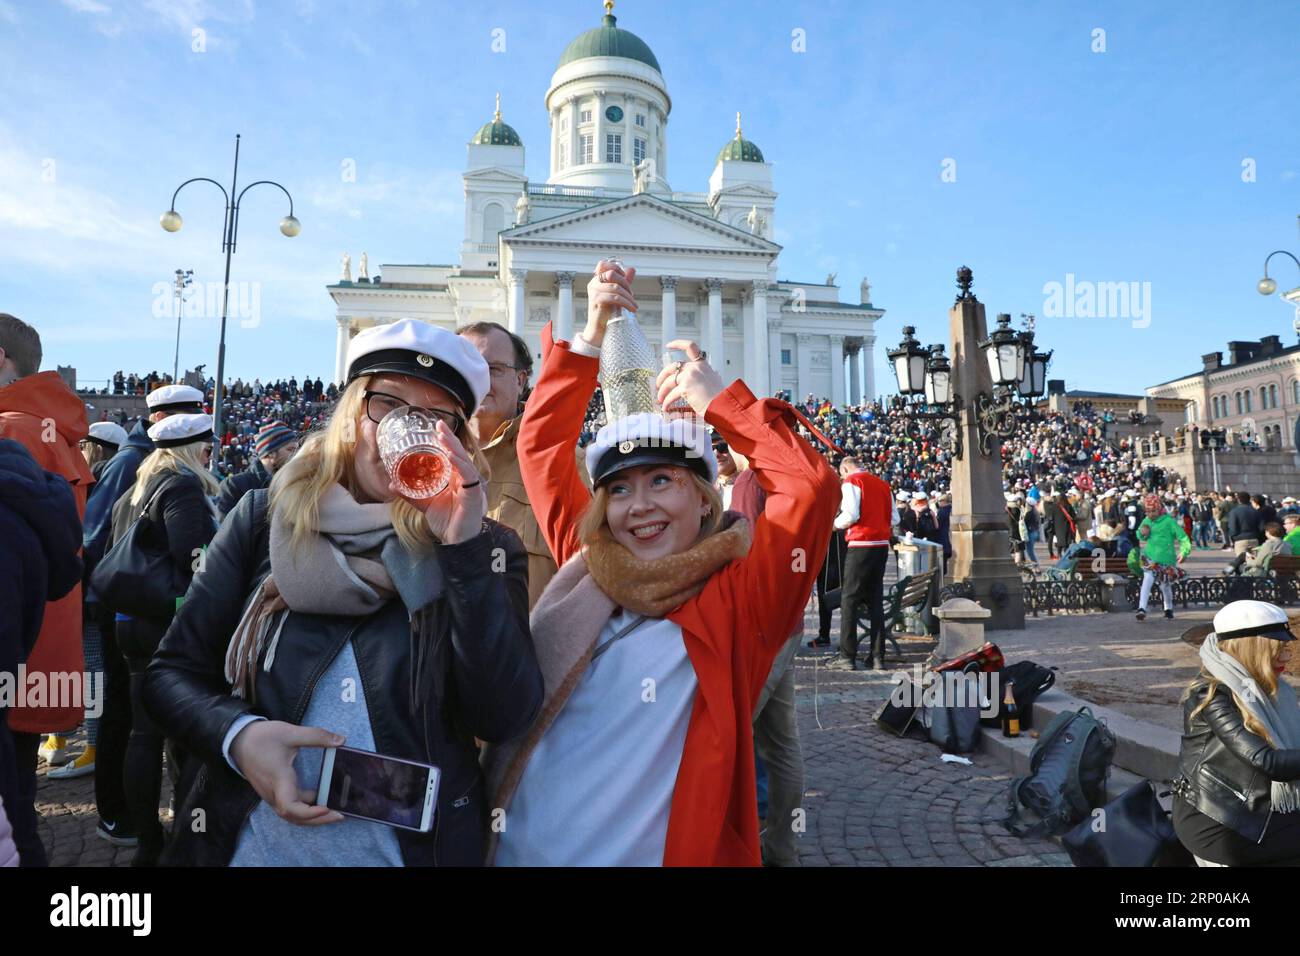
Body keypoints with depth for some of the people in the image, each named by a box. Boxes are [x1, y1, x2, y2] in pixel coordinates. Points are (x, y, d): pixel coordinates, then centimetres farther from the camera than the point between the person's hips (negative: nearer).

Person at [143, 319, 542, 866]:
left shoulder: (485, 548, -8)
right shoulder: (266, 516, -4)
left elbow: (505, 719, -19)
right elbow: (172, 672, 1)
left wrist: (465, 548, -25)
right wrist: (237, 734, -19)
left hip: (417, 846, 0)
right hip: (250, 843, 1)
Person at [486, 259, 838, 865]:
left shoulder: (735, 598, -10)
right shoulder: (587, 568, 0)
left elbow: (811, 487, -23)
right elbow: (541, 447, 5)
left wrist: (718, 400, -13)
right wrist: (591, 335, -1)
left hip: (656, 853, -3)